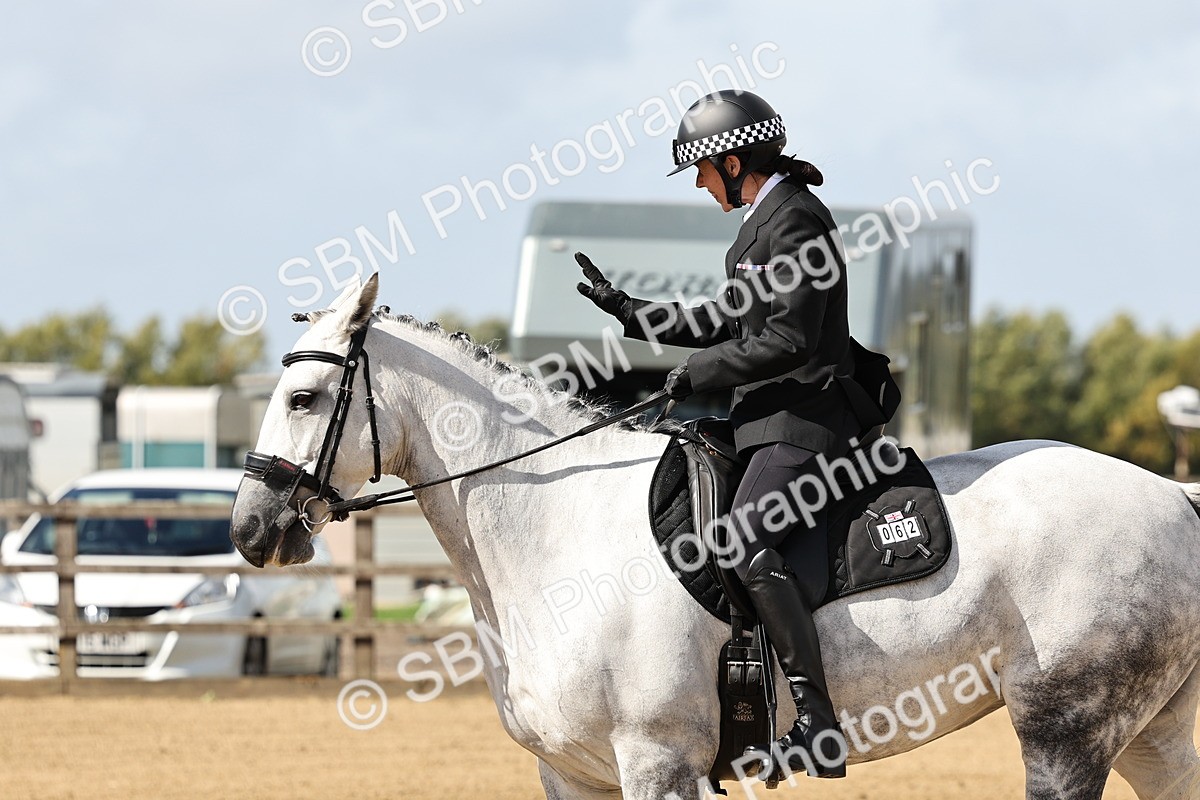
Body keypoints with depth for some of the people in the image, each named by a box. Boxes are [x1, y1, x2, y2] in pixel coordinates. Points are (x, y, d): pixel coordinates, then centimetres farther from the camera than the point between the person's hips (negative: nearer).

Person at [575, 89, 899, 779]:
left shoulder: (794, 219, -13)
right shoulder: (768, 218, 18)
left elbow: (789, 337, -21)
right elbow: (732, 321, 27)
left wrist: (700, 373, -13)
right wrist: (628, 312, 27)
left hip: (805, 418, -12)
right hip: (777, 415, 12)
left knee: (746, 544, -26)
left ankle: (820, 727, -31)